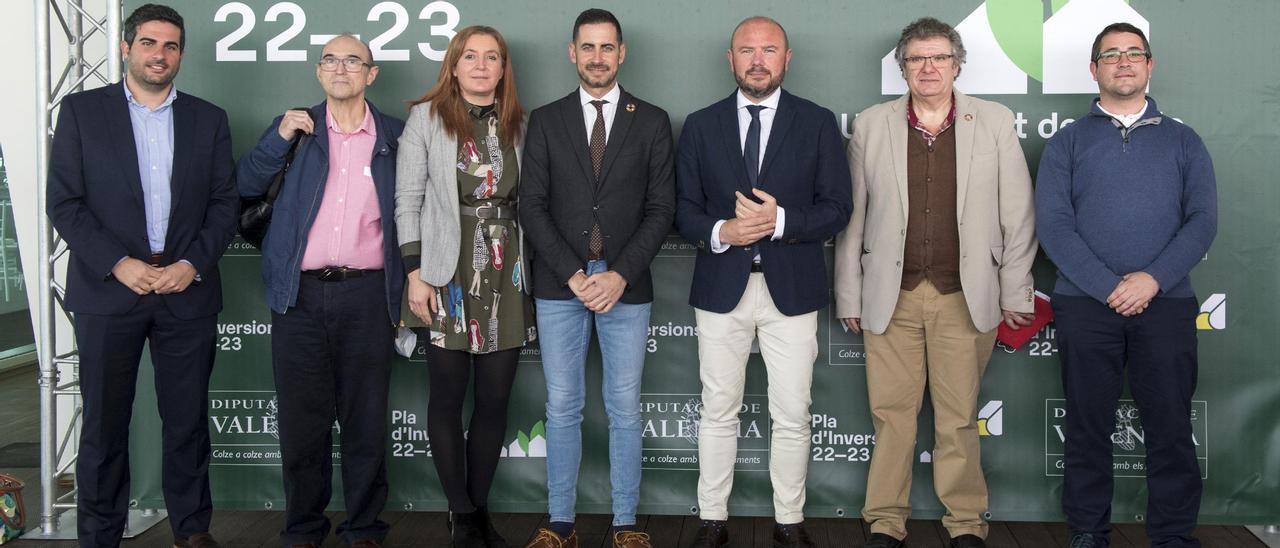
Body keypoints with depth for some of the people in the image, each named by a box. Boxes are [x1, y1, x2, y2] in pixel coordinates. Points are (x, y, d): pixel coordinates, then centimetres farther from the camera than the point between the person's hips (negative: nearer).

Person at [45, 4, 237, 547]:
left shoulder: (209, 119, 9)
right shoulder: (81, 110, 4)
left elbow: (225, 203, 6)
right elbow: (64, 201, -2)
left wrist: (192, 264, -8)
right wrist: (117, 264, -12)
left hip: (187, 291, 2)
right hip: (107, 290, -1)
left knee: (188, 421, 7)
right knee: (104, 425, 4)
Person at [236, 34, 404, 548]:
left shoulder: (396, 136, 7)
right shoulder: (293, 128, 9)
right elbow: (246, 186, 2)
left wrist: (411, 287, 4)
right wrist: (280, 137, -10)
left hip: (367, 296, -1)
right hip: (301, 296, 1)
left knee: (366, 419, 6)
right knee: (301, 419, 8)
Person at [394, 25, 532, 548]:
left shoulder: (516, 123, 9)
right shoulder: (426, 117, 0)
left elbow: (525, 200, 10)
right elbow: (408, 200, -2)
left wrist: (531, 271, 4)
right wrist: (416, 273, -9)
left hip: (505, 276, 3)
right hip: (447, 275, -3)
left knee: (494, 399, 5)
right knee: (448, 397, 4)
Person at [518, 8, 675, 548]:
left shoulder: (651, 121, 6)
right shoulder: (545, 120, 7)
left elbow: (661, 208, 1)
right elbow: (532, 205, 1)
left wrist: (620, 275, -10)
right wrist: (574, 274, -10)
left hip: (626, 285, 0)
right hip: (559, 284, 1)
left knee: (624, 410, 5)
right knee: (562, 408, 6)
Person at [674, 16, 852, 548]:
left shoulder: (818, 123, 3)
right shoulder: (701, 125, 6)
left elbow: (836, 207, -1)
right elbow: (683, 208, 5)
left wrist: (780, 220, -17)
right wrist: (720, 232, -15)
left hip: (791, 287, -1)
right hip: (721, 286, 1)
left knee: (792, 415, 5)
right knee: (718, 411, 9)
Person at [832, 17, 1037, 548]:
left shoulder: (995, 122, 4)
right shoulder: (871, 125, 6)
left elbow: (1017, 215, 5)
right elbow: (852, 219, 6)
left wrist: (1015, 293, 3)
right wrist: (849, 296, 4)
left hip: (966, 298, 0)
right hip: (891, 299, 1)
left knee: (958, 418, 5)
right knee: (891, 413, 3)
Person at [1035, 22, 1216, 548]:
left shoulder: (1182, 141, 12)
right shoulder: (1067, 142, 9)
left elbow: (1203, 219, 2)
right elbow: (1053, 224, -2)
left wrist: (1152, 279, -13)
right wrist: (1109, 287, -12)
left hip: (1166, 303, 1)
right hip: (1085, 303, -1)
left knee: (1170, 426, 2)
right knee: (1088, 426, 4)